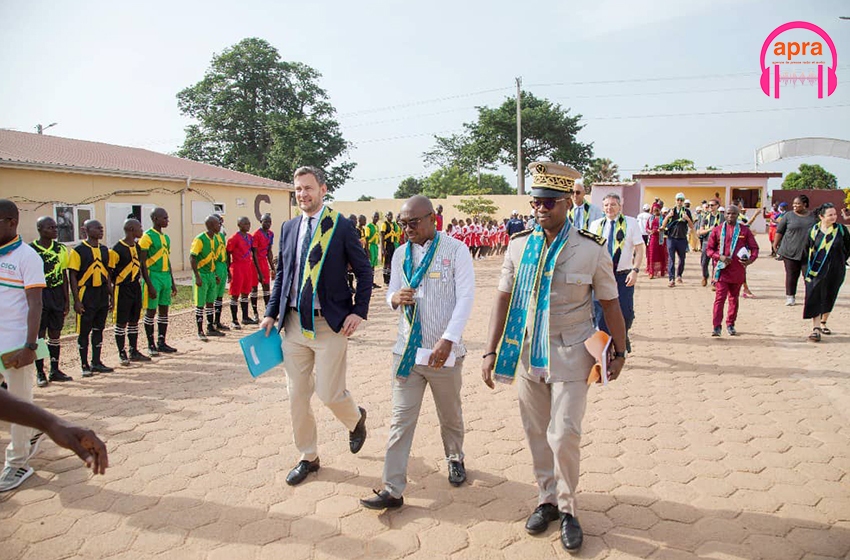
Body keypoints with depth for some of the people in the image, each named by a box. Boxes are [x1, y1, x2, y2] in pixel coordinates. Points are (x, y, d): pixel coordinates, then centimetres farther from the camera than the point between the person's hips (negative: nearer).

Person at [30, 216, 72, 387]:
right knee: (39, 335, 1)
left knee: (55, 334, 10)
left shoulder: (61, 249, 7)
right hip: (39, 295, -4)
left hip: (57, 294, 4)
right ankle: (40, 373, 11)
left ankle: (55, 370, 19)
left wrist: (67, 299, 9)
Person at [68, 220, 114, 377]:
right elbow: (72, 276, -8)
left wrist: (111, 296, 12)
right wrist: (76, 300, -13)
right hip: (86, 294, -6)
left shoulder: (105, 250, 11)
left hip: (102, 293, 6)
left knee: (99, 329, 12)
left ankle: (96, 362, 21)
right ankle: (85, 365, 10)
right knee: (84, 331, 1)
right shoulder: (78, 251, -8)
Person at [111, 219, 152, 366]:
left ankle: (134, 352, 22)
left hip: (136, 287, 7)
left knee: (134, 321, 13)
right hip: (122, 288, -7)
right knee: (121, 323, 2)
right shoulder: (117, 249, -13)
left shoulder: (138, 247, 10)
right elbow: (110, 272, -10)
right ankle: (122, 354, 10)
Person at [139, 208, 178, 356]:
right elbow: (142, 263, -13)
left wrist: (172, 282, 18)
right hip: (154, 276, -8)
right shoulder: (147, 237, -10)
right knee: (151, 311, 0)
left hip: (166, 276, 8)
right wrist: (150, 285, -17)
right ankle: (151, 345, 8)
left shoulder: (166, 237, 15)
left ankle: (162, 343, 18)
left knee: (164, 310, 10)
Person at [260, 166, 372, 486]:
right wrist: (272, 313, 7)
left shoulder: (342, 228, -5)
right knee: (297, 395, 10)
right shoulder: (288, 228, 9)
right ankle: (308, 458, 29)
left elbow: (364, 272, -1)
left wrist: (359, 311, -10)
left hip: (330, 324, -5)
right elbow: (281, 275, 15)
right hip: (294, 324, 5)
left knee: (329, 394, -3)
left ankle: (356, 418, 33)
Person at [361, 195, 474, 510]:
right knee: (401, 419, 1)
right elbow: (391, 293, 15)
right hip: (407, 350, 3)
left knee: (450, 416, 16)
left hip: (444, 353, -3)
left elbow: (465, 299, -10)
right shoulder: (401, 254, 9)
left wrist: (447, 340, -20)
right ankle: (393, 490, 7)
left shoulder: (456, 250, -5)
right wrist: (395, 298, -11)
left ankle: (455, 459, 44)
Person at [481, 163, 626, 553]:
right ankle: (547, 500, 31)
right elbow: (503, 299, 3)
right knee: (536, 434, 11)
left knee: (564, 436, -6)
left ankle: (567, 509, 17)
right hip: (527, 352, 3)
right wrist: (492, 351, 0)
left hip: (569, 355, -3)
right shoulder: (520, 245, 1)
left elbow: (610, 304, 2)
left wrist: (620, 351, 7)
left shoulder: (592, 249, -7)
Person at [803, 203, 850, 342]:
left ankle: (823, 323, 32)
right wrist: (809, 266, 3)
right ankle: (815, 328, -11)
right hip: (816, 271, -2)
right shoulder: (813, 230, -3)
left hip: (835, 271, 2)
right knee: (814, 298, -10)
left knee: (829, 298, 13)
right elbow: (806, 250, 5)